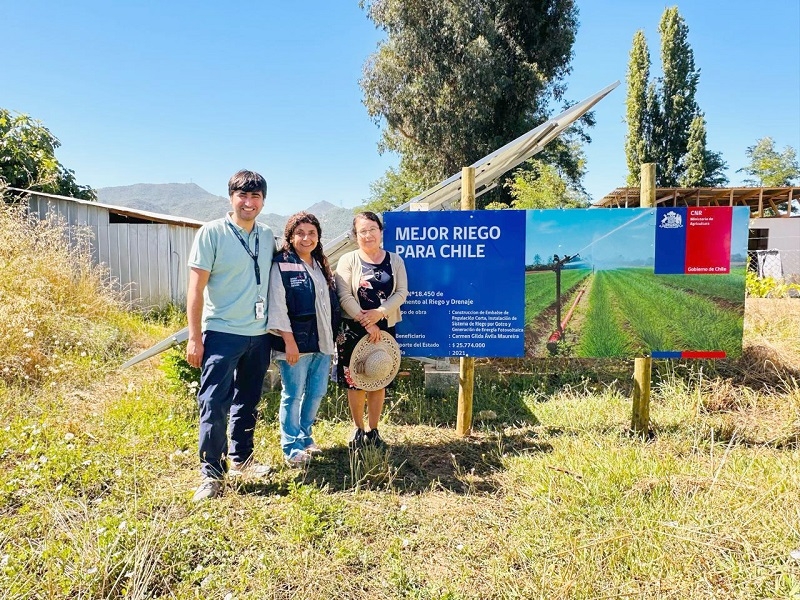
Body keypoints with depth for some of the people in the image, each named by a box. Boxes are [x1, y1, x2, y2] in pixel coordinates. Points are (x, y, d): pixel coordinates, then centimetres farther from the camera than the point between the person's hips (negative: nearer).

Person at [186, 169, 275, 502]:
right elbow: (196, 288, -10)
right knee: (214, 404, -3)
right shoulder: (212, 233, -8)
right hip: (221, 333, -5)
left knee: (248, 402, 16)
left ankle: (240, 457, 32)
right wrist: (195, 337, -13)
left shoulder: (267, 236, 7)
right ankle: (211, 472, 9)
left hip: (258, 334, 6)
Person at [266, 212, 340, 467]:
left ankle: (304, 437, 31)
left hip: (322, 342, 7)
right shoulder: (281, 265, -7)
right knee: (293, 395, 2)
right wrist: (289, 341, -17)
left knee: (317, 393, 13)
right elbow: (277, 306, -13)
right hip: (295, 343, -7)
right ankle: (291, 448, 16)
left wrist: (334, 335, 14)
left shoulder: (321, 266, 14)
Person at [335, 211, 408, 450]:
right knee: (355, 381, 4)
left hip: (385, 328, 2)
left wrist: (379, 313, -17)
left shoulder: (395, 260, 6)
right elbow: (344, 297, -10)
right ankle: (358, 430, 22)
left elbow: (402, 292, -3)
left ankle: (373, 431, 23)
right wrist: (366, 322, -16)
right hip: (354, 329, -2)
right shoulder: (348, 260, -2)